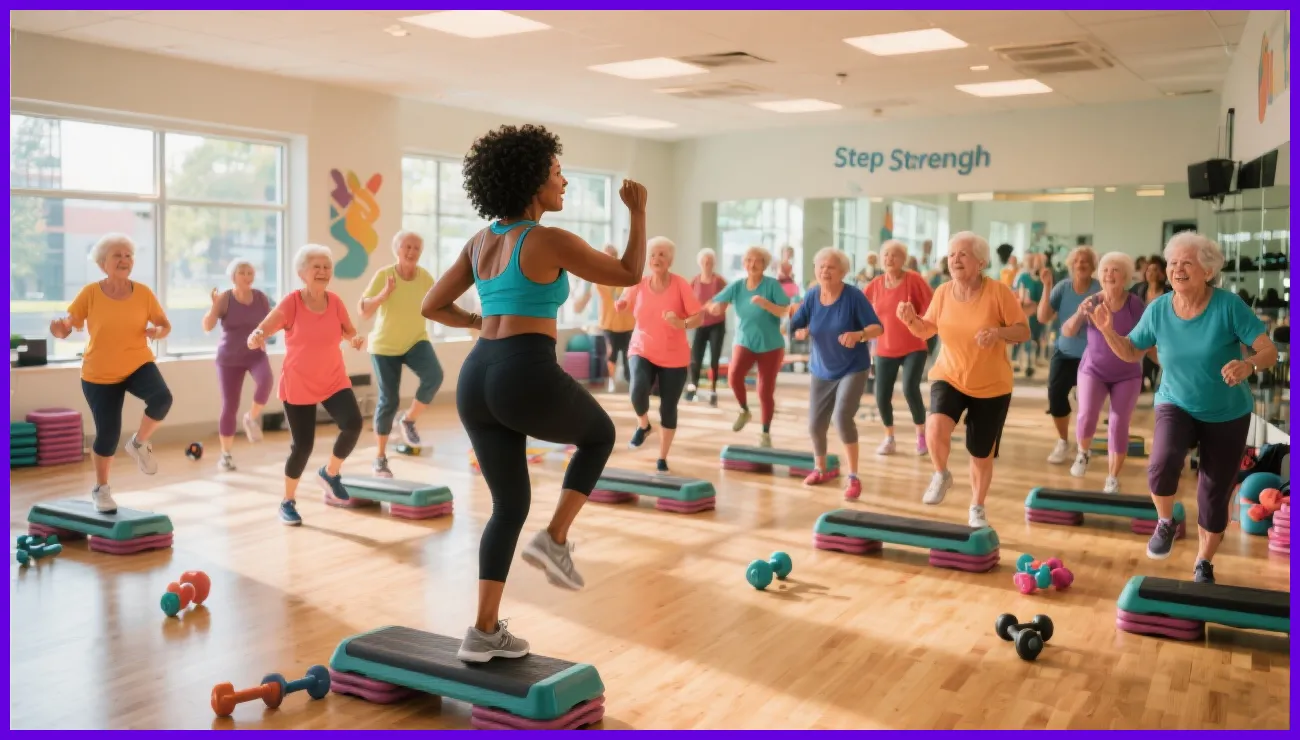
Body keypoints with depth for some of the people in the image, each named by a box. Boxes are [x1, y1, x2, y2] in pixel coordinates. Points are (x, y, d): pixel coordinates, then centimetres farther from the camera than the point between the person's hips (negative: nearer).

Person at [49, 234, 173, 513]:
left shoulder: (143, 292, -6)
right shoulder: (90, 293, -10)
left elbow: (165, 325, 2)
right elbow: (65, 327, -7)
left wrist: (157, 331, -21)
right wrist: (59, 329, -31)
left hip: (138, 365, 1)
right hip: (100, 374, -1)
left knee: (162, 399, -29)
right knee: (108, 434, -1)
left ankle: (139, 444, 1)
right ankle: (101, 488, 26)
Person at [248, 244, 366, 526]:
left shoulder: (335, 302, -3)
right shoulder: (292, 302, -14)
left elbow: (349, 332, 6)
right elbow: (264, 327, -22)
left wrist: (356, 339, -17)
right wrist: (256, 337, -46)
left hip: (334, 380, 3)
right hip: (298, 386, -3)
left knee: (353, 424, -21)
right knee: (302, 446, -2)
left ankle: (330, 473, 7)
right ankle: (288, 502, 23)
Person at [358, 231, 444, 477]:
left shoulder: (425, 276, -7)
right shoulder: (383, 275, -17)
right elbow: (362, 311, -21)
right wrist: (384, 294, -35)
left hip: (416, 341, 2)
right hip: (385, 346, -2)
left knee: (434, 376, -27)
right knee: (389, 401, -2)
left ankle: (409, 420, -1)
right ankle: (380, 457, 16)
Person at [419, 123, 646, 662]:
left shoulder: (480, 241, 13)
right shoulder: (551, 241, -7)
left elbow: (432, 307, 18)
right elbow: (630, 275, 3)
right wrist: (638, 211, 14)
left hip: (477, 380, 7)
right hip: (528, 379, -7)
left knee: (509, 506, 18)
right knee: (600, 435, 25)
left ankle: (484, 632, 17)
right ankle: (554, 540, 13)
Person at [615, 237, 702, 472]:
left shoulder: (680, 284, -12)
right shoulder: (638, 284, -4)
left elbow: (698, 317, -12)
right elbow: (624, 303, 16)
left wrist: (682, 324, -32)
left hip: (674, 356, -1)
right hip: (642, 350, 1)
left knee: (668, 408, 4)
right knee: (638, 391, -26)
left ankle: (663, 458, 23)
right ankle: (643, 425, 8)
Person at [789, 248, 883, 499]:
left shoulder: (853, 296, -18)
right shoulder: (812, 296, -5)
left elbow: (878, 327, -19)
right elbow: (794, 327, -4)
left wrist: (859, 335, -40)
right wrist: (799, 330, -28)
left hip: (853, 369, -5)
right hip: (822, 371, 5)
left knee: (843, 417, -23)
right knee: (815, 424, 9)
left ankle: (853, 478, -10)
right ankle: (819, 469, 37)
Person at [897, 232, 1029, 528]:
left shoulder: (998, 291, -15)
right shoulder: (943, 292, -5)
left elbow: (1024, 331, -12)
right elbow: (926, 330, 8)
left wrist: (999, 332, -32)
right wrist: (911, 319, -14)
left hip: (992, 386, -1)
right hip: (949, 377, 1)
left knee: (982, 455, 11)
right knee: (936, 427, -28)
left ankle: (977, 509, 37)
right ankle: (941, 476, 4)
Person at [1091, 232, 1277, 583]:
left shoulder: (1228, 305, -20)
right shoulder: (1158, 309, -11)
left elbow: (1270, 351, -21)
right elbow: (1131, 352, 2)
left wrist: (1249, 365, -44)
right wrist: (1107, 330, -17)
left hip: (1228, 414, -1)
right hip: (1176, 405, 1)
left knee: (1215, 494, 9)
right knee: (1162, 463, -29)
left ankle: (1204, 563, 34)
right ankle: (1165, 523, 3)